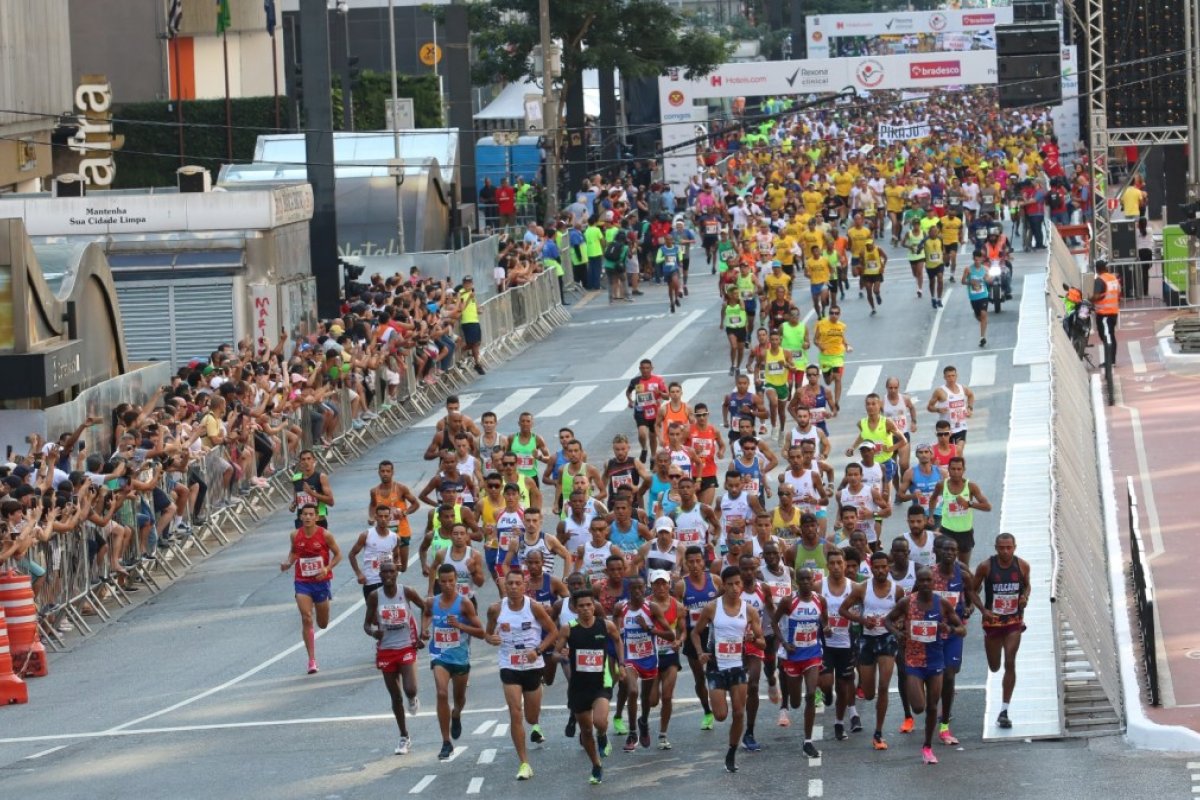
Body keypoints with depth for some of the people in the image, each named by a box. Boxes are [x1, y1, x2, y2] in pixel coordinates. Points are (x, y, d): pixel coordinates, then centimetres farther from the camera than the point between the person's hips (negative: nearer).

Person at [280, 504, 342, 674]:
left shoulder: (325, 535, -10)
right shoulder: (295, 535, -3)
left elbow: (338, 555, -2)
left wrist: (327, 568, -19)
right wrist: (288, 563, -8)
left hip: (321, 581, 0)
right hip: (302, 582, 0)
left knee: (323, 624, 11)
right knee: (306, 620, -13)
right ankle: (312, 660, -10)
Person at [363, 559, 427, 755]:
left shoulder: (407, 592, -8)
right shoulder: (374, 597, -5)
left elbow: (425, 607, 9)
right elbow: (367, 624, 1)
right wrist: (373, 632, -22)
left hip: (406, 648, -1)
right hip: (386, 650, 1)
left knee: (410, 689, -18)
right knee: (395, 697, 7)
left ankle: (413, 700, 22)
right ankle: (404, 738, 20)